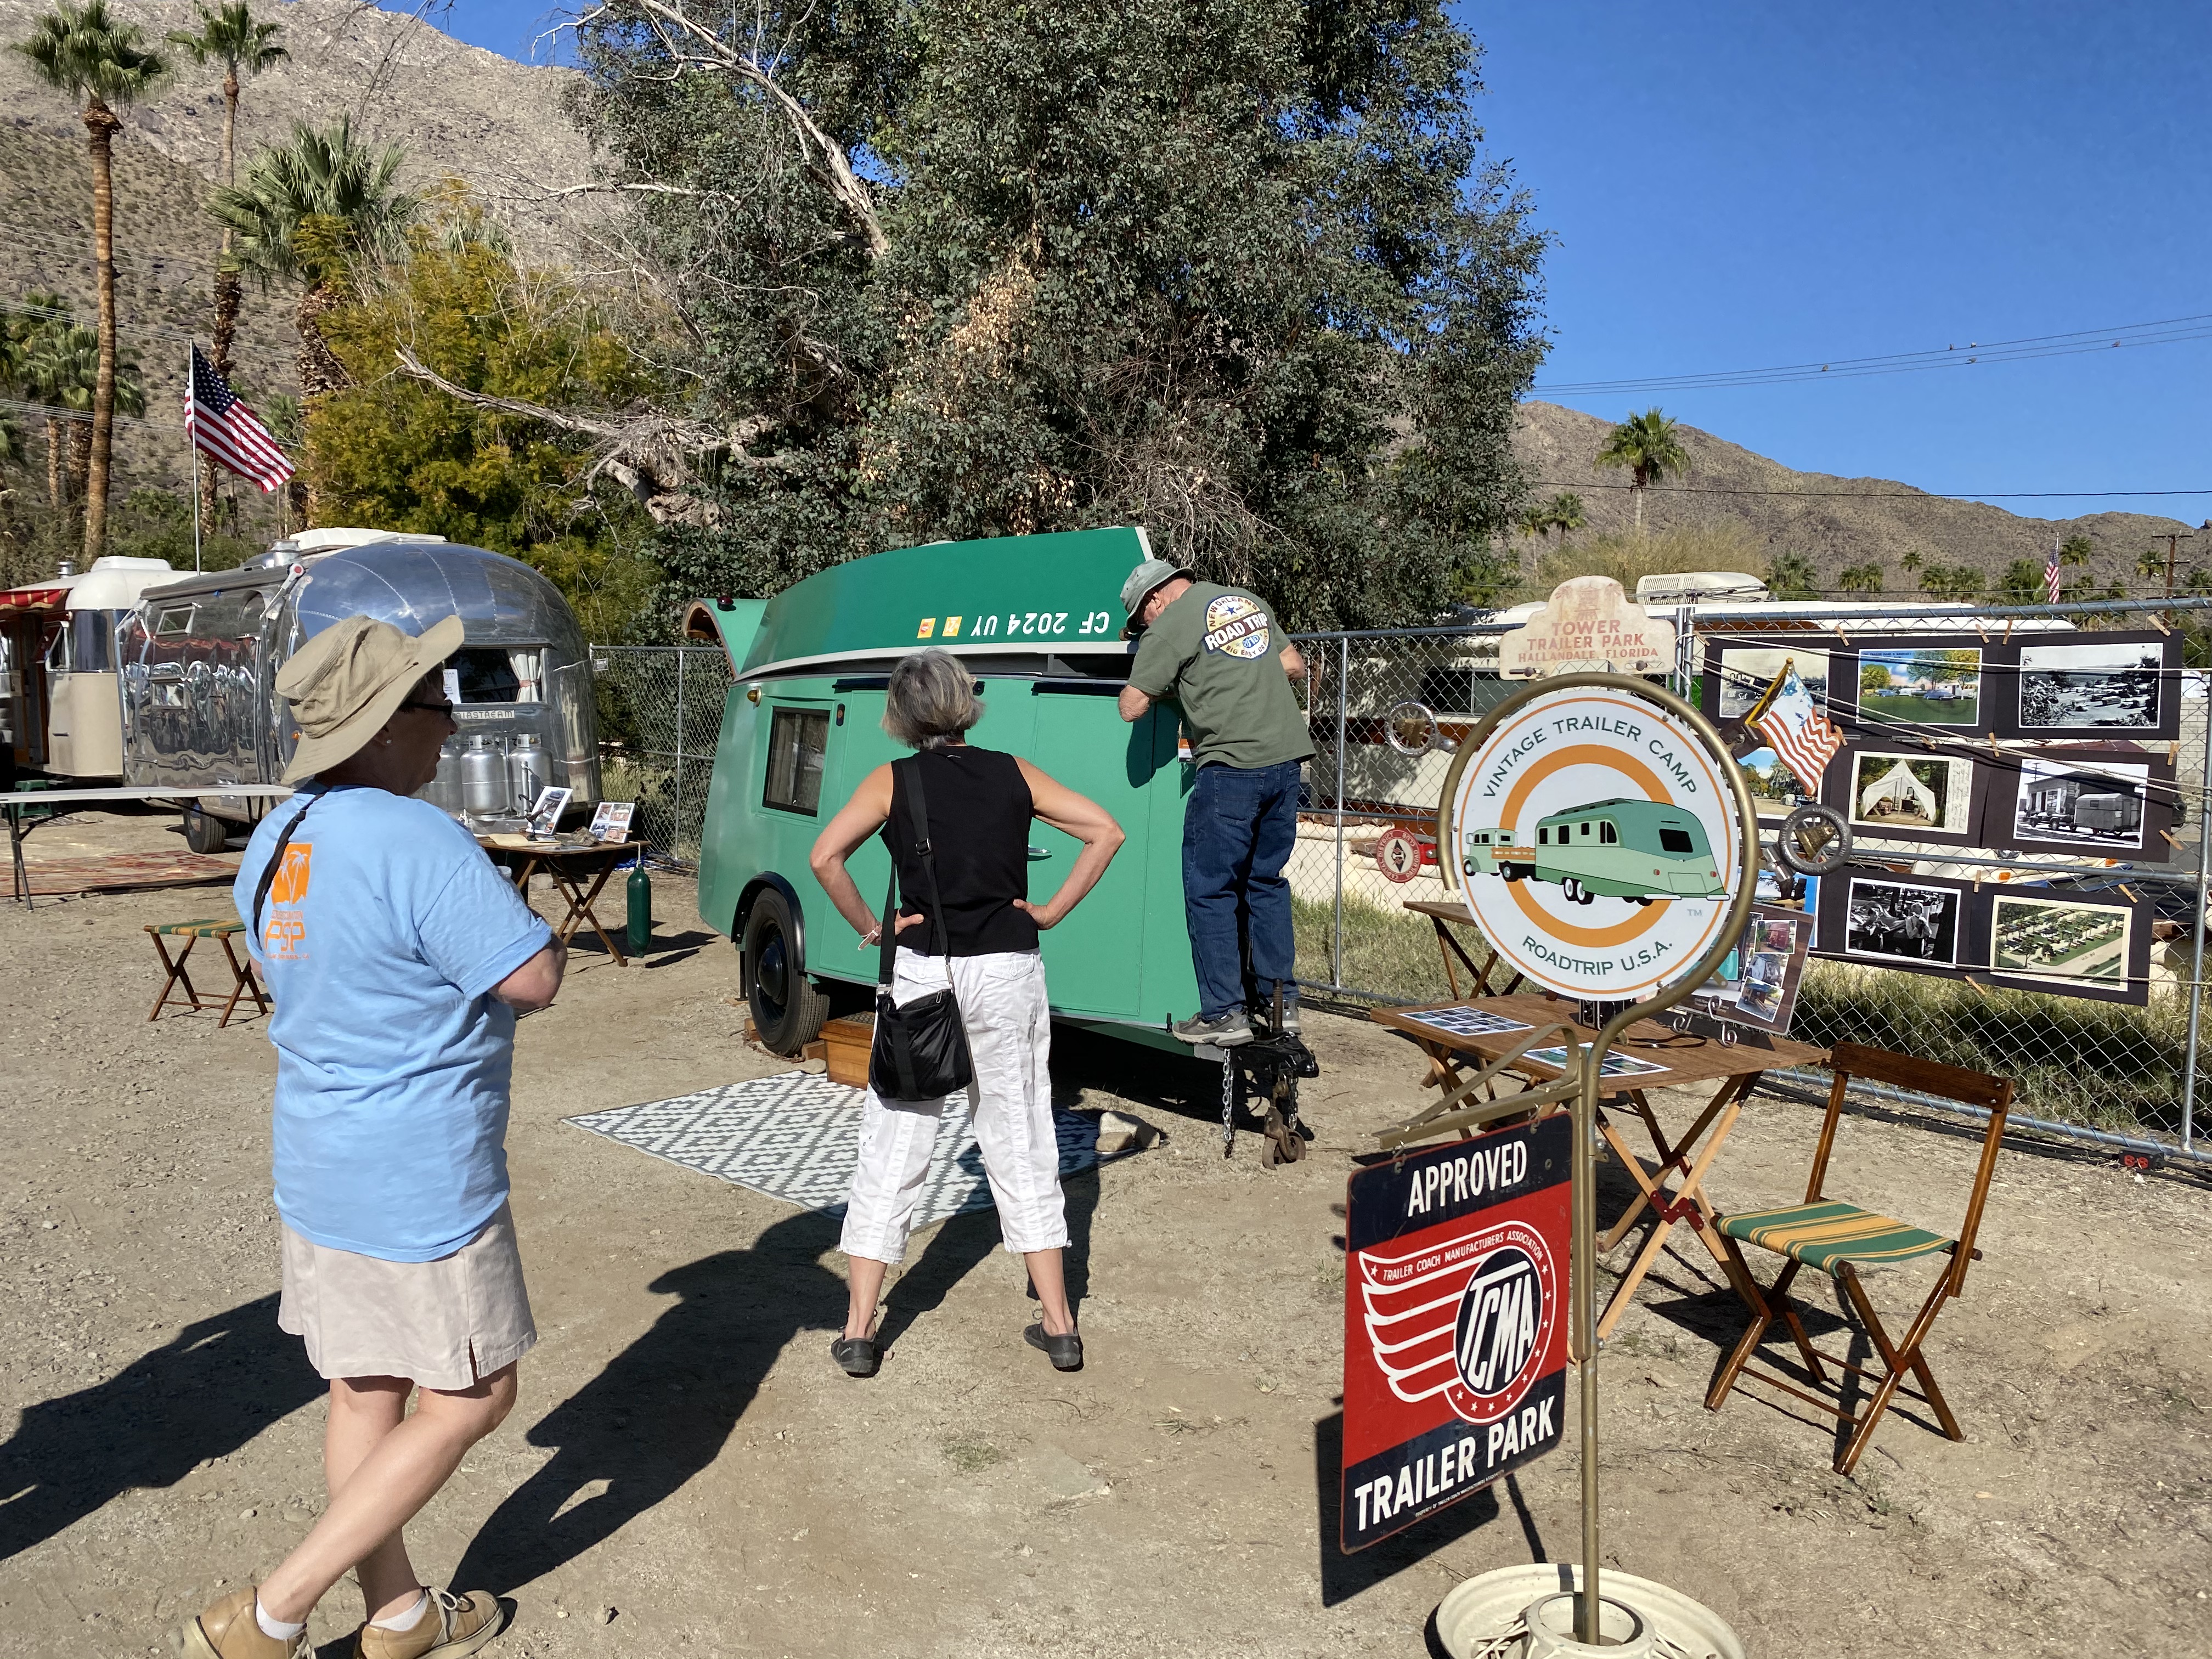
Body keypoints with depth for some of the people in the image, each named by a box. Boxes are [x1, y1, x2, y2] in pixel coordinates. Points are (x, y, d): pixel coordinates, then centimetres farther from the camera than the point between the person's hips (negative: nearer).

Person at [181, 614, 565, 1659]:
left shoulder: (275, 842, 5)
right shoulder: (417, 844, -25)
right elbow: (535, 980, -23)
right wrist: (516, 921, -2)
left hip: (317, 1171, 9)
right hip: (420, 1187, -9)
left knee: (364, 1395, 19)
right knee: (467, 1402, 9)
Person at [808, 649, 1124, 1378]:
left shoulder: (892, 782, -3)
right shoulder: (1012, 773, 3)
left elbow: (825, 857, -15)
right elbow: (1106, 832, 0)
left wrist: (869, 927, -4)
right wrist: (1051, 911, 2)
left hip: (923, 975, -2)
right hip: (1009, 972, 2)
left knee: (892, 1152, 7)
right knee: (1022, 1148, 10)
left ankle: (859, 1330, 12)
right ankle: (1059, 1325, 16)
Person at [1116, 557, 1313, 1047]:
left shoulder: (1171, 626, -4)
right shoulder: (1251, 602, 18)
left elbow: (1131, 708, -4)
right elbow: (1294, 666, 23)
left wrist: (1163, 686, 14)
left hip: (1233, 766, -7)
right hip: (1287, 755, 7)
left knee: (1210, 890, 3)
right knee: (1267, 881, 17)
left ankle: (1223, 1014, 4)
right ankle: (1281, 1002, 20)